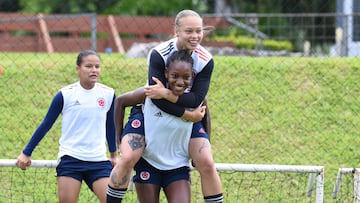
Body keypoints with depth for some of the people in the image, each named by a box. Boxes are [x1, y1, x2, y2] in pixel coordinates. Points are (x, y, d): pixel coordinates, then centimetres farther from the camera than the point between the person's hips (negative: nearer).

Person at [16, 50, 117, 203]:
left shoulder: (108, 94, 3)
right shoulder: (66, 94, -4)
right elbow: (46, 125, 3)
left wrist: (113, 155, 28)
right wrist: (26, 153, 5)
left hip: (99, 161, 2)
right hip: (70, 159, -2)